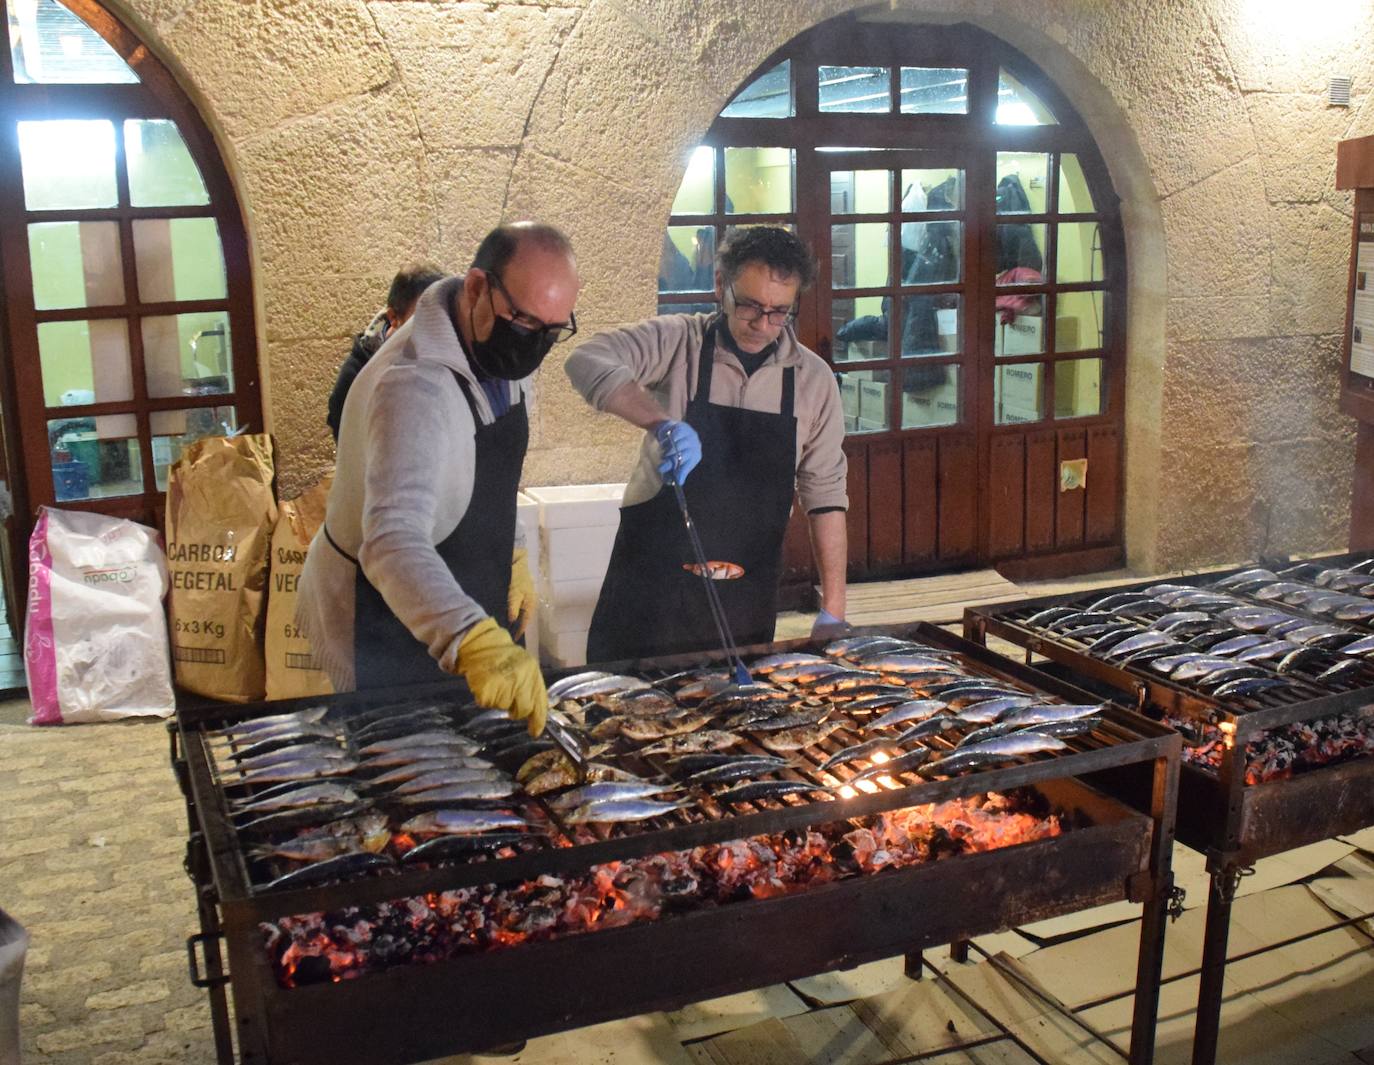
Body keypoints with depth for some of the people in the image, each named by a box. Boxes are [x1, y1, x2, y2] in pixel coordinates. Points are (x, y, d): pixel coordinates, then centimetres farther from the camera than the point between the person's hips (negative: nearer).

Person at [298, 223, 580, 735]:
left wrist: (509, 557, 9)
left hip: (471, 609, 8)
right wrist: (476, 643, -62)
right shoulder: (414, 386, -34)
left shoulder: (501, 351, -5)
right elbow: (394, 543, -48)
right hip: (385, 629, -8)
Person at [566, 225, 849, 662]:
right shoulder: (677, 340, -7)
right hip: (651, 584, -2)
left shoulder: (813, 378, 1)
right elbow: (587, 363, -22)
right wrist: (663, 423, -37)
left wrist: (833, 610, -1)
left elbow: (825, 494, 3)